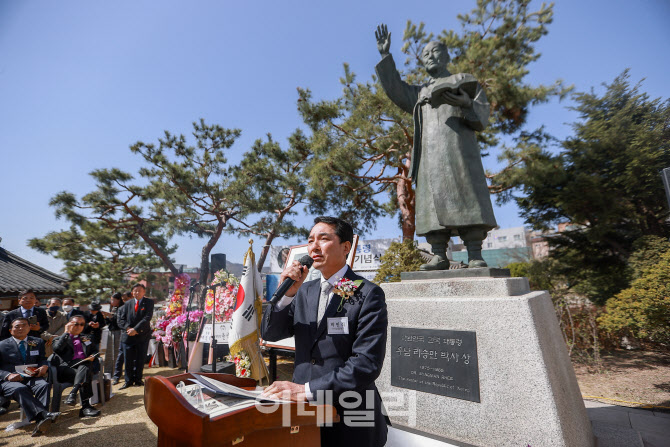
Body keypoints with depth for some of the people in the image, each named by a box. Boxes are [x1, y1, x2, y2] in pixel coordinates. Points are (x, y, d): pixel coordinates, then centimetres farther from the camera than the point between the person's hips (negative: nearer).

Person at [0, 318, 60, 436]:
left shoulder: (38, 342, 21)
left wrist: (44, 367, -7)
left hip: (32, 378, 2)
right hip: (10, 380, -2)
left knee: (44, 385, -33)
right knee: (20, 389, -37)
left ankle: (40, 421, -47)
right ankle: (45, 415, -54)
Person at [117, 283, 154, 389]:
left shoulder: (148, 303, -3)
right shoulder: (127, 304, 7)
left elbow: (147, 318, -12)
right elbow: (120, 319, 4)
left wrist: (135, 329, -20)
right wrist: (128, 328, -13)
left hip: (143, 336, -2)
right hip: (128, 336, 2)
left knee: (140, 359, 8)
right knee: (128, 359, 7)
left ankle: (138, 379, 25)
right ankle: (128, 380, 24)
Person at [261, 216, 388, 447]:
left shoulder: (368, 294, -16)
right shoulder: (305, 291, 1)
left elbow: (367, 363, -21)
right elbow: (270, 333, 0)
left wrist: (307, 389, -23)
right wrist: (287, 293, -16)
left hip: (349, 422, -4)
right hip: (304, 412, 5)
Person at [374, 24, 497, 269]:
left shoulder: (465, 81, 22)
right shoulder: (420, 92, 32)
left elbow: (482, 117, 10)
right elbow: (396, 91, 15)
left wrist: (466, 104, -11)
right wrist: (385, 56, 13)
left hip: (458, 149, -3)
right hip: (429, 155, 3)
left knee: (466, 199, -14)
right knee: (432, 203, -8)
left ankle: (475, 255, -15)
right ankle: (439, 256, -9)